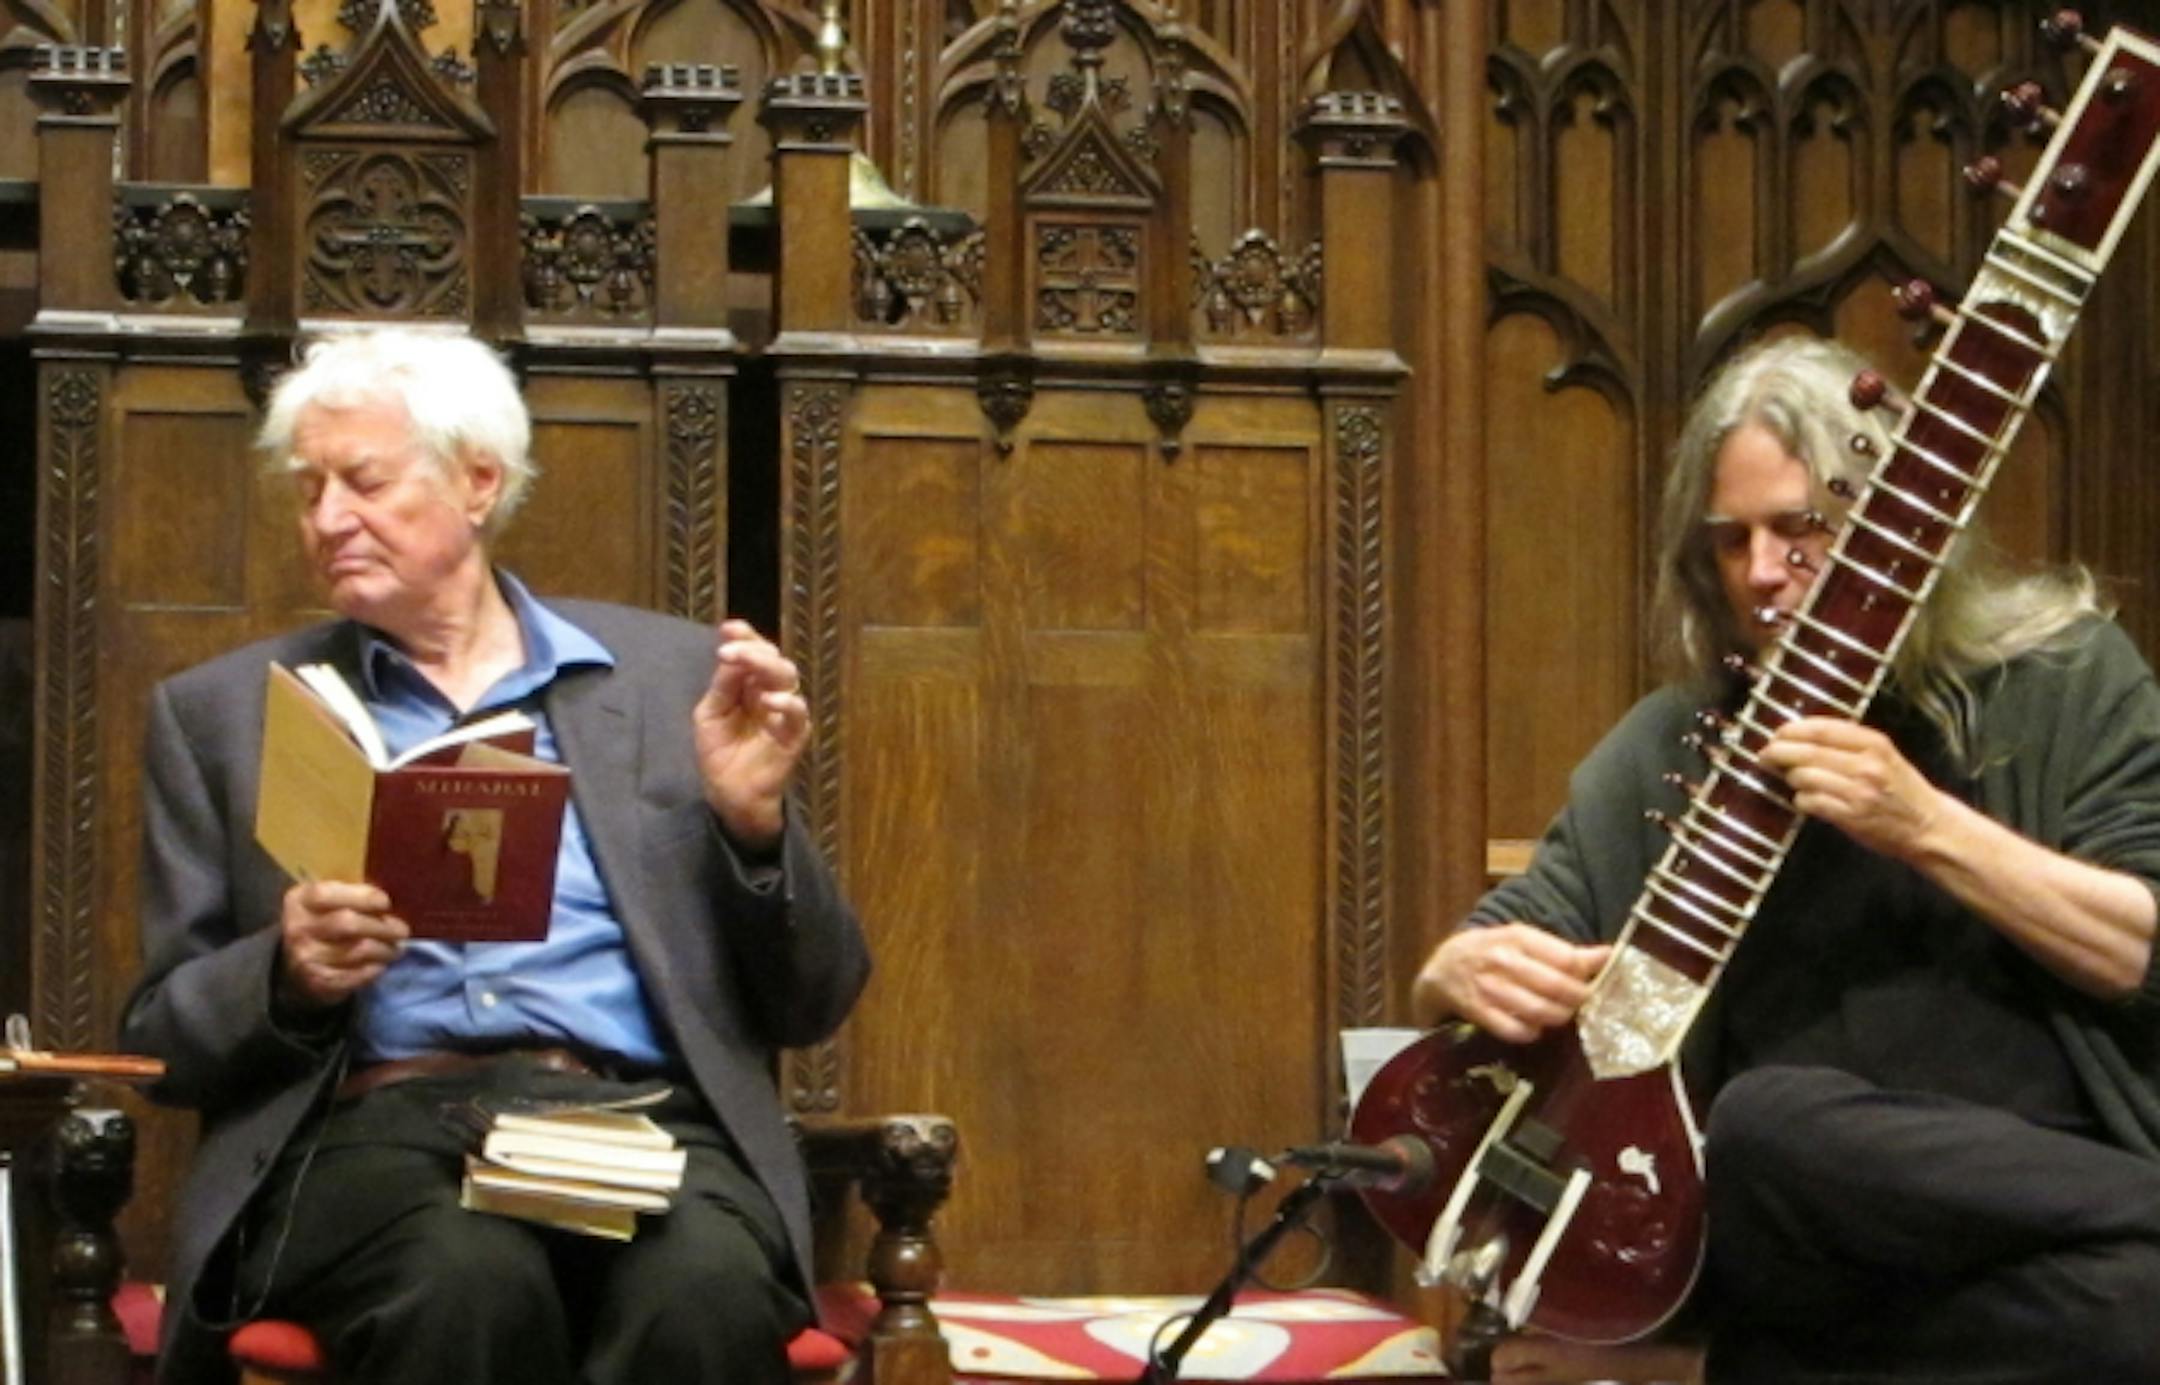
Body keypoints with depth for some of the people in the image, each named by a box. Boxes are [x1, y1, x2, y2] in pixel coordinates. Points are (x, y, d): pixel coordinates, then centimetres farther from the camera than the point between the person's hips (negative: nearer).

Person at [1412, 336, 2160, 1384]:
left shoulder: (2061, 679, 6)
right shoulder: (1677, 746, 14)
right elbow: (1471, 958, 18)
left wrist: (1925, 824, -15)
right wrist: (1467, 970, -8)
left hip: (2057, 1188, -4)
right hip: (1817, 1233, 4)